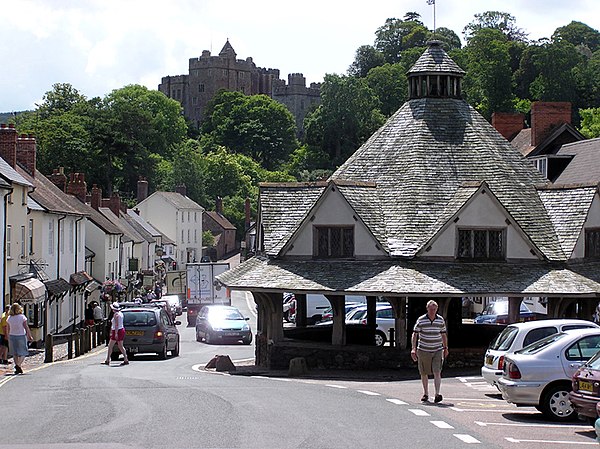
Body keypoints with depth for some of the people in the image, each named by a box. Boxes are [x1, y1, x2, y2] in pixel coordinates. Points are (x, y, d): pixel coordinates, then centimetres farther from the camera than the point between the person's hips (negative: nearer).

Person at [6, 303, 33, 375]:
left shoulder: (9, 318, -1)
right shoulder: (22, 317, -10)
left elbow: (7, 329, 5)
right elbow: (26, 328, -9)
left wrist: (8, 338, 17)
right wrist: (30, 336, 0)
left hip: (12, 336, 3)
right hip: (21, 336, -3)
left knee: (15, 353, 12)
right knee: (23, 352, 6)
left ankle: (17, 369, 11)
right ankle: (18, 365, -16)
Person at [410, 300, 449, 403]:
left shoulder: (441, 320, 4)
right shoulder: (421, 320, -4)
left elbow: (443, 334, 16)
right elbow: (415, 334, -4)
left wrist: (445, 348, 18)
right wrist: (413, 349, -13)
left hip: (437, 351, 0)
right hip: (423, 351, 0)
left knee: (437, 372, -13)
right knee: (424, 373, 9)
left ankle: (437, 394, -19)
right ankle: (425, 394, 24)